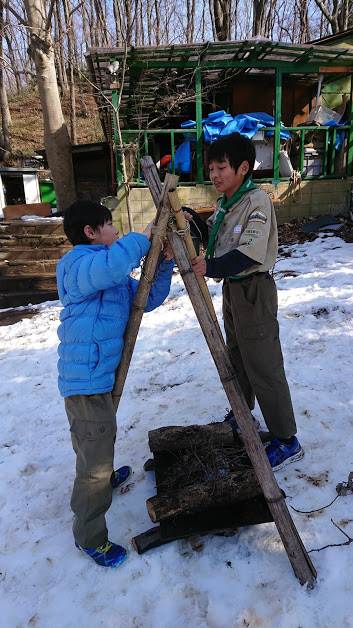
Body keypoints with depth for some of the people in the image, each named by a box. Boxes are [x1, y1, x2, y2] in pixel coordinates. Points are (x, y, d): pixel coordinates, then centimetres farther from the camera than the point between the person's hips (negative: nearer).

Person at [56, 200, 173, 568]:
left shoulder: (113, 275, 15)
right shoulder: (78, 264, -15)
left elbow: (147, 299, 15)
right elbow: (114, 263, -38)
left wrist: (164, 265, 2)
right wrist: (141, 238, -20)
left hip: (102, 373, 10)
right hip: (86, 379, -10)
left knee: (98, 444, 30)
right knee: (94, 457, 0)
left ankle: (104, 477, 55)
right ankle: (89, 537, 18)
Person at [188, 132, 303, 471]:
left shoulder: (257, 201, -19)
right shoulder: (225, 202, 10)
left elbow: (251, 254, -29)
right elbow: (213, 239, 16)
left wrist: (211, 268, -32)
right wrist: (194, 222, 0)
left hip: (254, 290, -9)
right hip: (231, 287, 10)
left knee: (263, 366, -4)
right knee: (236, 355, 22)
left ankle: (286, 440, 9)